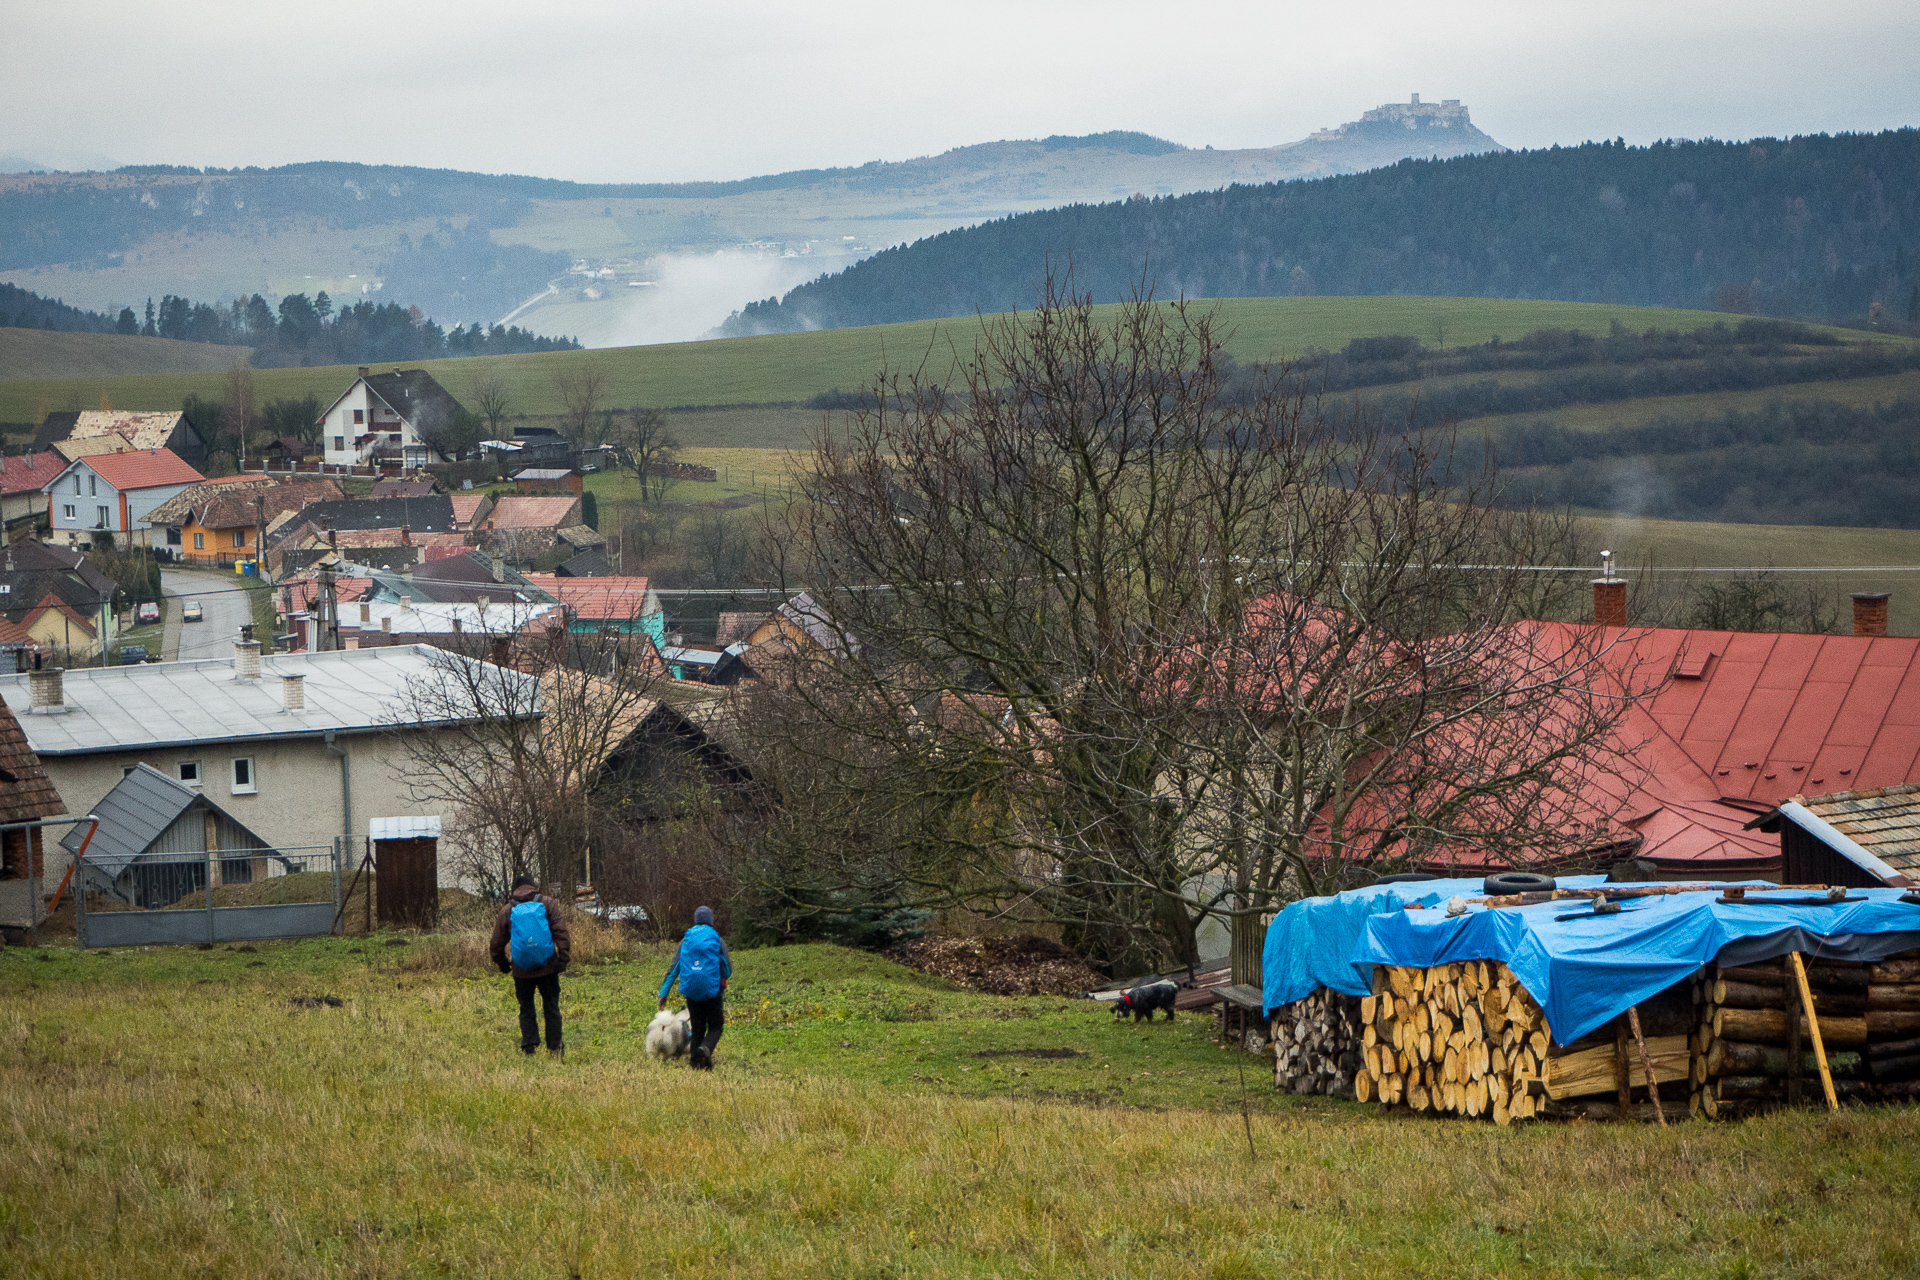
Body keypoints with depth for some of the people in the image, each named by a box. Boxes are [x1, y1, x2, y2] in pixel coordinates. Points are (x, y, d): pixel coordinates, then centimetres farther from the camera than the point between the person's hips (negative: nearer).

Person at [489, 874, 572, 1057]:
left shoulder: (507, 911, 4)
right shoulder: (547, 904, 1)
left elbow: (497, 943, 9)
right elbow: (561, 932, -7)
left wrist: (502, 964, 24)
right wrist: (563, 958, -5)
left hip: (522, 971, 0)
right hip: (547, 967, 0)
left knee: (526, 1010, 11)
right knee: (551, 1008, 9)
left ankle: (528, 1047, 6)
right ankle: (555, 1048, 10)